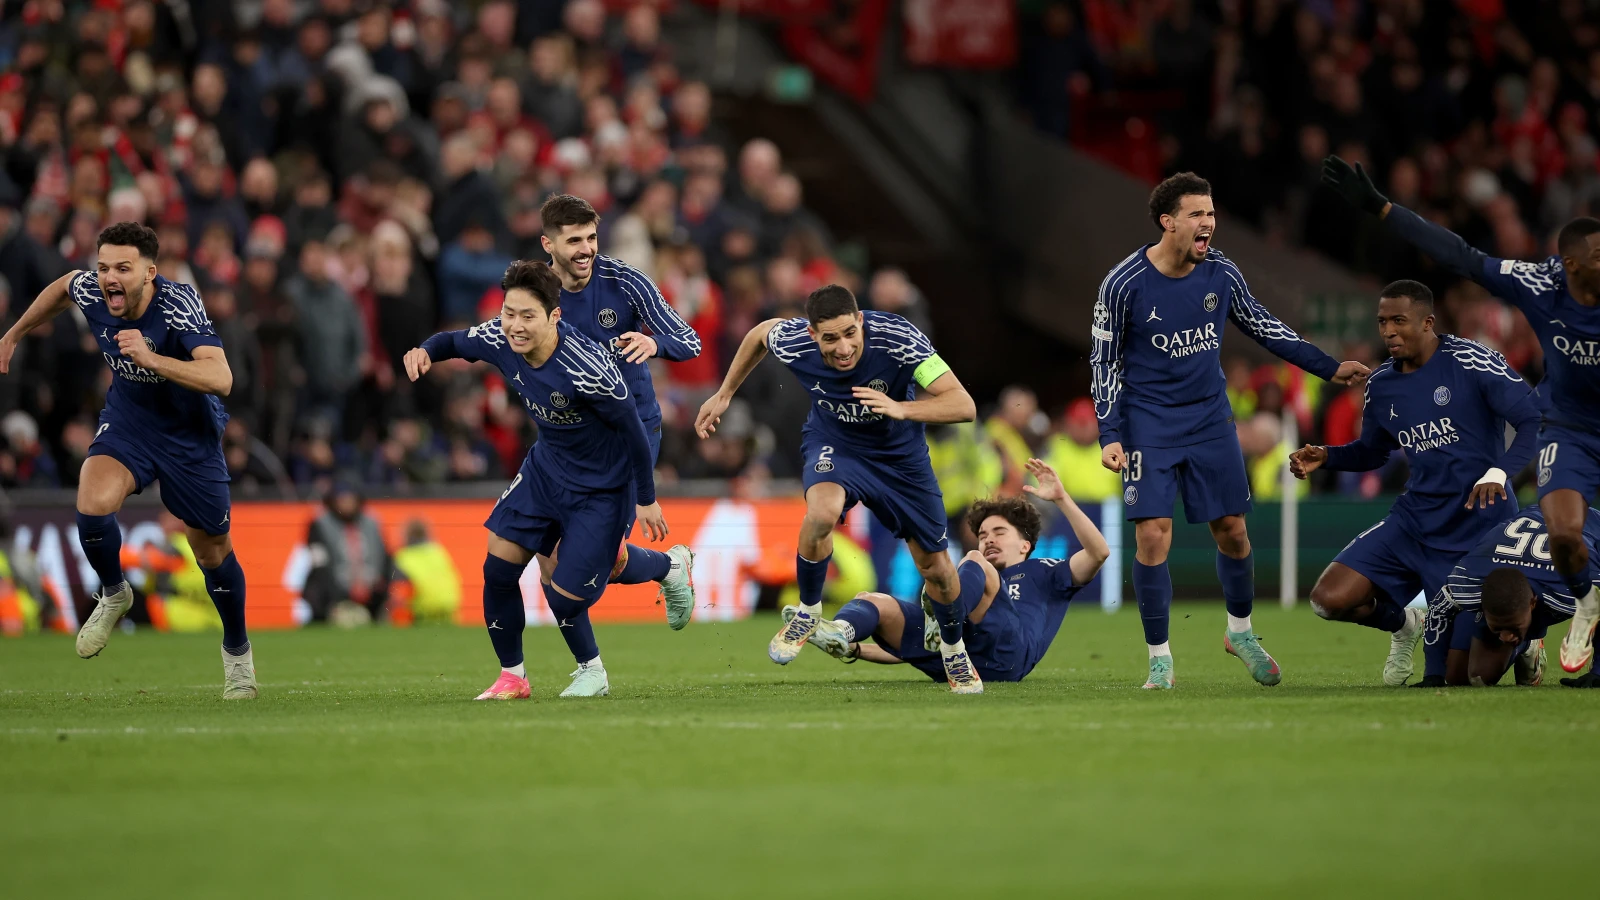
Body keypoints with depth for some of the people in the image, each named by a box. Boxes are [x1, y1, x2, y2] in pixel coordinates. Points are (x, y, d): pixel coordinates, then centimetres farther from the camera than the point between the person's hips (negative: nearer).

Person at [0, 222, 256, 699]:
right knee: (92, 504, -26)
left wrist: (151, 358, -55)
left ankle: (237, 650, 35)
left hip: (191, 433, -3)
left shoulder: (179, 305, -33)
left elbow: (221, 379, -45)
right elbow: (61, 287, 10)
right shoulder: (90, 291, -18)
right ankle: (113, 594, 5)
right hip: (127, 421, 3)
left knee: (212, 551, 7)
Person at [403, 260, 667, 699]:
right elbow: (456, 341, 7)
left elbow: (633, 429, -22)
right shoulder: (500, 340, -16)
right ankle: (512, 676, 18)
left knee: (563, 596, -8)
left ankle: (591, 672, 22)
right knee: (498, 567, -1)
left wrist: (646, 499, -12)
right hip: (545, 466, 6)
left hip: (602, 488, -6)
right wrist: (426, 350, -18)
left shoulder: (586, 369, -34)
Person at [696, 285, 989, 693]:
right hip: (833, 446, 0)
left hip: (900, 457, 0)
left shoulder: (897, 339, -34)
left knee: (936, 569, 6)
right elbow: (760, 333, 1)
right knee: (823, 511, -35)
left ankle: (954, 651, 39)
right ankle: (808, 612, -8)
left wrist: (900, 409, -51)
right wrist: (724, 394, 9)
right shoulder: (792, 343, -26)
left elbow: (964, 405, -36)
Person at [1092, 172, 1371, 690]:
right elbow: (1105, 361, -5)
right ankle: (1159, 658, 0)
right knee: (1152, 535, -12)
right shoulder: (1124, 285, -13)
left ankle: (1240, 632, 30)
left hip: (1210, 419, 4)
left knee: (1232, 530, 6)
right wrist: (1109, 435, -11)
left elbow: (1262, 326, 12)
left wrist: (1327, 368, 13)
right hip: (1149, 426, -3)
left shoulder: (1221, 274, -4)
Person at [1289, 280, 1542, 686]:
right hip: (1416, 524, 6)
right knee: (1330, 599, -12)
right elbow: (1372, 451, 23)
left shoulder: (1470, 361, -12)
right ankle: (1405, 623, 22)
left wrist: (1499, 472, -29)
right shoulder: (1381, 384, 7)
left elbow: (1535, 419, -15)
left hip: (1478, 528, -6)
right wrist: (1325, 457, 3)